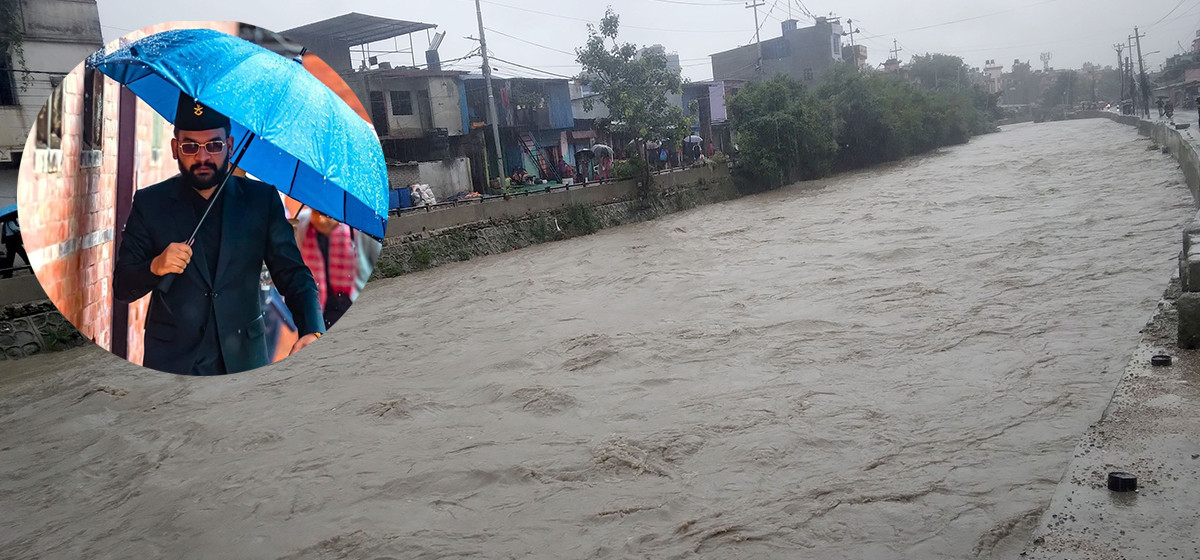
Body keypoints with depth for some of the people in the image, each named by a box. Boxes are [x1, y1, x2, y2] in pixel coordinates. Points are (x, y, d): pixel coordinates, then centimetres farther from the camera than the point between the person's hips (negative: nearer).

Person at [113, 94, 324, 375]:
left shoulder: (261, 199, -1)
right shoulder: (149, 203, 0)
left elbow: (293, 274, -4)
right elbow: (121, 287, 2)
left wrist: (312, 330, -22)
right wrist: (155, 267, -20)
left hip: (244, 360, 0)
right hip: (171, 362, 0)